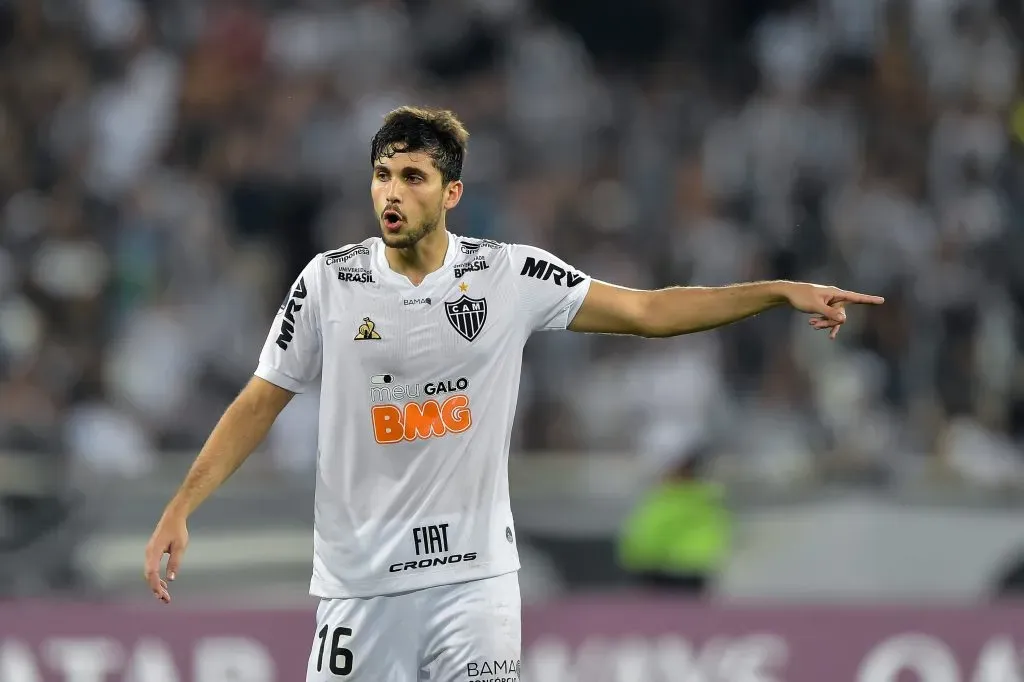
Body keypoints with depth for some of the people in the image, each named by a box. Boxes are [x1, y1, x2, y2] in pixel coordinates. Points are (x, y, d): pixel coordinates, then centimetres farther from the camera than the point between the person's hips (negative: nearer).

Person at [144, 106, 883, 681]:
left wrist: (781, 292, -7)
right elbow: (261, 403, 5)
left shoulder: (511, 274, -1)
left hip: (475, 572, 0)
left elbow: (647, 311, 0)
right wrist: (180, 509, -3)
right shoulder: (330, 281, -1)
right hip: (360, 581, 0)